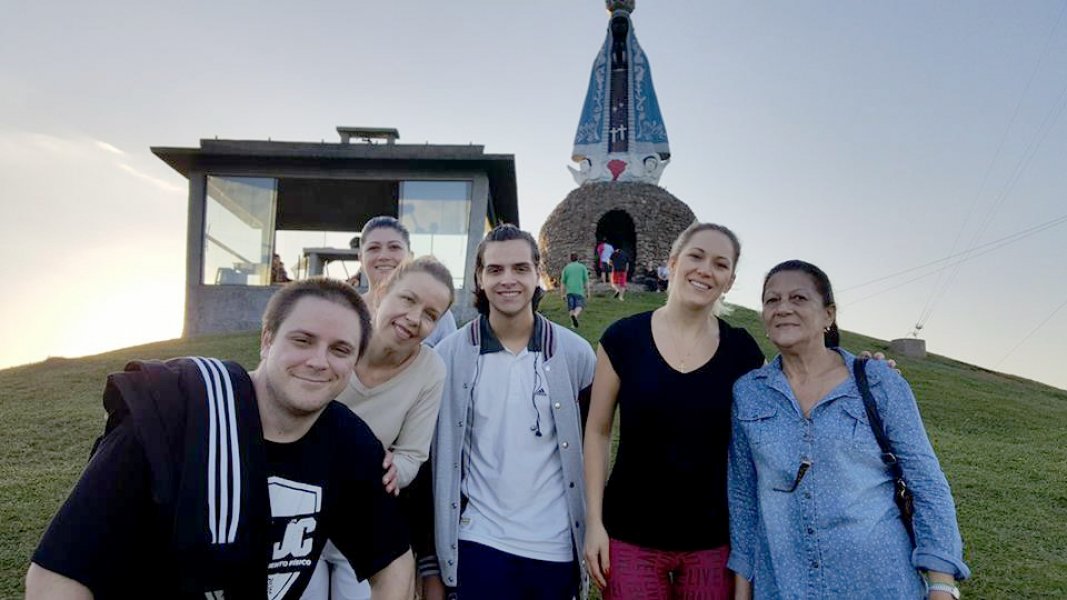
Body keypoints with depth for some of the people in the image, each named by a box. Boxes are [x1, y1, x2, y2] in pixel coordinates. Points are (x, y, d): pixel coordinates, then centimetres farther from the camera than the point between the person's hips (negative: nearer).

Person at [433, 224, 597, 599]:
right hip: (480, 539, -1)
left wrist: (592, 519, 6)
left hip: (557, 543, 1)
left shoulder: (575, 352, -5)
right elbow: (437, 448, 1)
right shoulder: (449, 354, -6)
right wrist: (440, 533, 2)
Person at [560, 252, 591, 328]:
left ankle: (573, 323, 4)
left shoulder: (566, 268, 9)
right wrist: (587, 291, 10)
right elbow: (586, 281, 2)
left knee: (571, 307, 9)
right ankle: (575, 315, -27)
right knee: (579, 306, 3)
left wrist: (563, 294, 11)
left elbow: (563, 282, 7)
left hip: (569, 291, 2)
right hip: (579, 290, -2)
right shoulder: (582, 267, 5)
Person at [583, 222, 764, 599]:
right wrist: (594, 520, -3)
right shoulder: (623, 337, -5)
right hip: (630, 539, -1)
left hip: (713, 542, 2)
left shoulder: (742, 350, -1)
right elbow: (598, 431, 0)